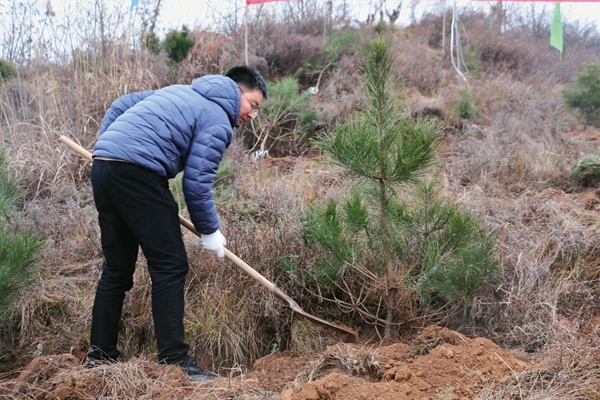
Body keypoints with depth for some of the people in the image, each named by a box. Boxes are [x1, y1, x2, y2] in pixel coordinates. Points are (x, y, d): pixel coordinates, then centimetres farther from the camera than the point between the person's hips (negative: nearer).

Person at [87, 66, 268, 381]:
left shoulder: (179, 92, 27)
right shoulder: (219, 122, 0)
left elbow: (119, 106, 27)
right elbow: (197, 183, -6)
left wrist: (106, 151, 29)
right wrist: (210, 231, 6)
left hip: (102, 166, 9)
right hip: (137, 172, -9)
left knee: (116, 268, 15)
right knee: (170, 266, -3)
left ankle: (100, 355, 21)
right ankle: (174, 360, -3)